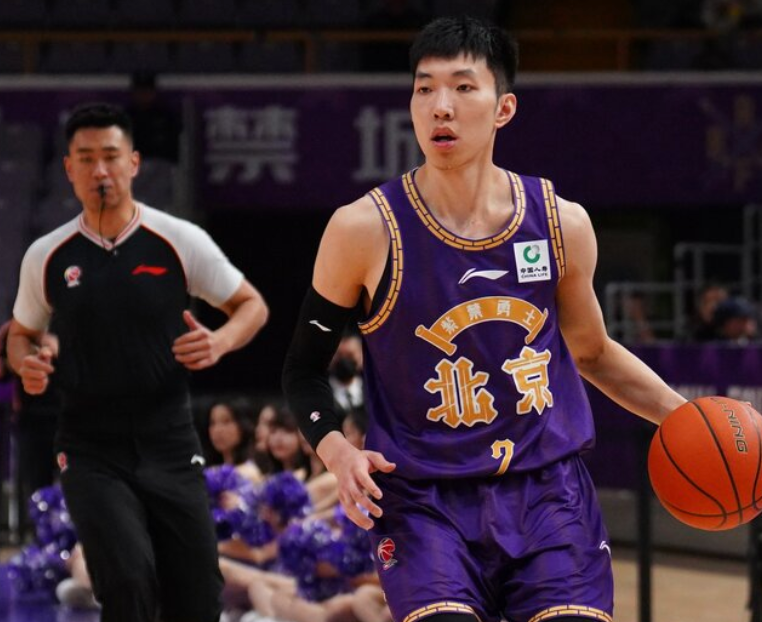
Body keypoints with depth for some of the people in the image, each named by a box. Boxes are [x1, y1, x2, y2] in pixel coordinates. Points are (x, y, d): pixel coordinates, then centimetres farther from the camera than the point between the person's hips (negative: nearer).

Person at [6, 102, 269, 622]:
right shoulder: (47, 257, 3)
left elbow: (252, 306, 7)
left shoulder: (180, 241, -1)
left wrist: (219, 342, -14)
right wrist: (27, 364, -5)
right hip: (92, 451, -1)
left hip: (170, 443, 1)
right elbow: (22, 333, 18)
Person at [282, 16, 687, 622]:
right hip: (425, 504, -3)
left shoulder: (562, 223, 1)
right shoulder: (366, 230, -7)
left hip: (550, 493, 3)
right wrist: (338, 452, -14)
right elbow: (305, 370, 4)